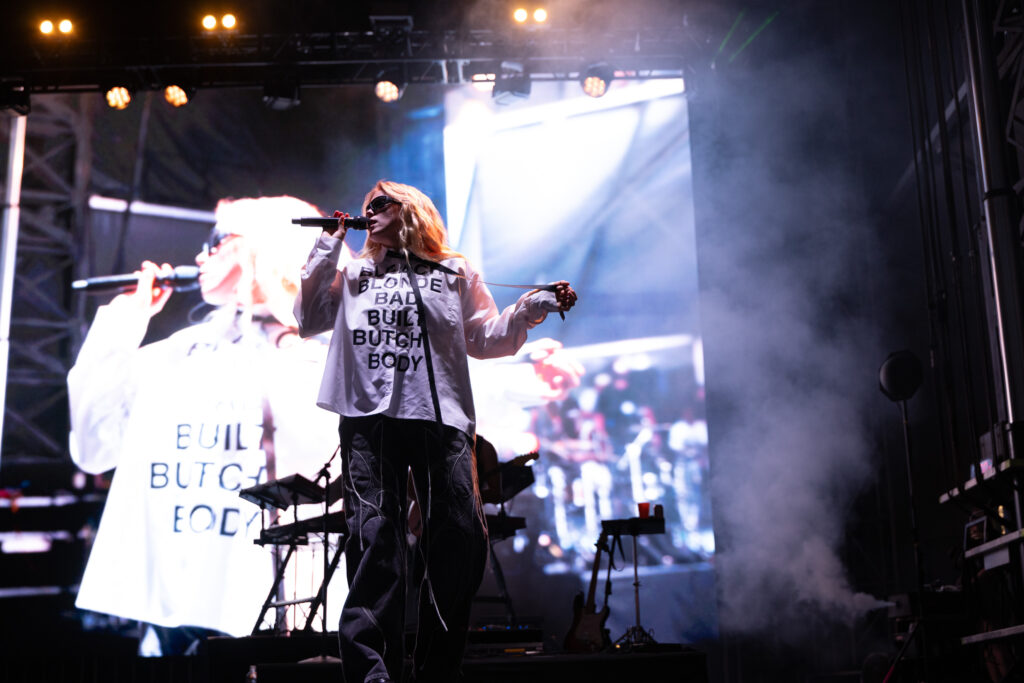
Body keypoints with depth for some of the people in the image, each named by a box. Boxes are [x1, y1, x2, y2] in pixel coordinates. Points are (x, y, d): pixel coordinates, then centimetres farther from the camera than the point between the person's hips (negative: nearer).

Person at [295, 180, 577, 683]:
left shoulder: (456, 275, 23)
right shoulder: (353, 275, 26)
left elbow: (485, 340, 17)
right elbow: (309, 321, 16)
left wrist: (532, 308, 4)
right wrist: (326, 249, 16)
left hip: (440, 416, 0)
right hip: (369, 416, 0)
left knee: (459, 539, -8)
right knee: (375, 536, -14)